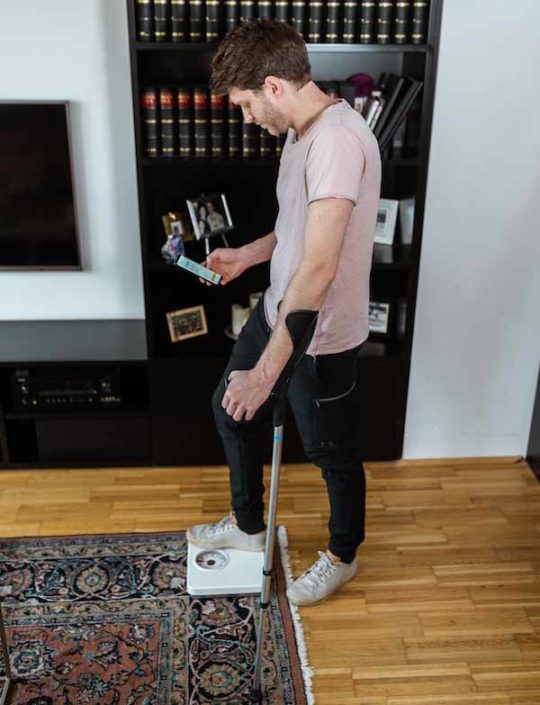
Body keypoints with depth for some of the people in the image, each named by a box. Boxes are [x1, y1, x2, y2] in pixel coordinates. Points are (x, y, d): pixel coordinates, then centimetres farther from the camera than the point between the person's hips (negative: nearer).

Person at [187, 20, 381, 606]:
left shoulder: (336, 139, -27)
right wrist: (247, 255, 14)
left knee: (332, 452, 12)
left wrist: (267, 369, -32)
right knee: (230, 408, 21)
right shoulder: (304, 131, 5)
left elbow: (320, 266, -34)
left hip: (321, 337, -10)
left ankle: (342, 556, 40)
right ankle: (247, 526, 43)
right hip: (278, 310, 10)